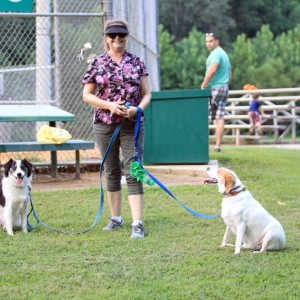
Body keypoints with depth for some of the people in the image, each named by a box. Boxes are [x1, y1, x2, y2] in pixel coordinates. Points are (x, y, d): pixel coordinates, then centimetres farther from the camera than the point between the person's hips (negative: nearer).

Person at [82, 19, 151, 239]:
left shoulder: (137, 63, 4)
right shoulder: (97, 63, 2)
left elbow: (147, 94, 6)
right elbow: (87, 95, 3)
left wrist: (138, 108, -15)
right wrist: (109, 105, -13)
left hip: (132, 124, -1)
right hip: (105, 124, 1)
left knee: (133, 172, -8)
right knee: (112, 171, 11)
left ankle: (137, 224, -12)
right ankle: (116, 218, 24)